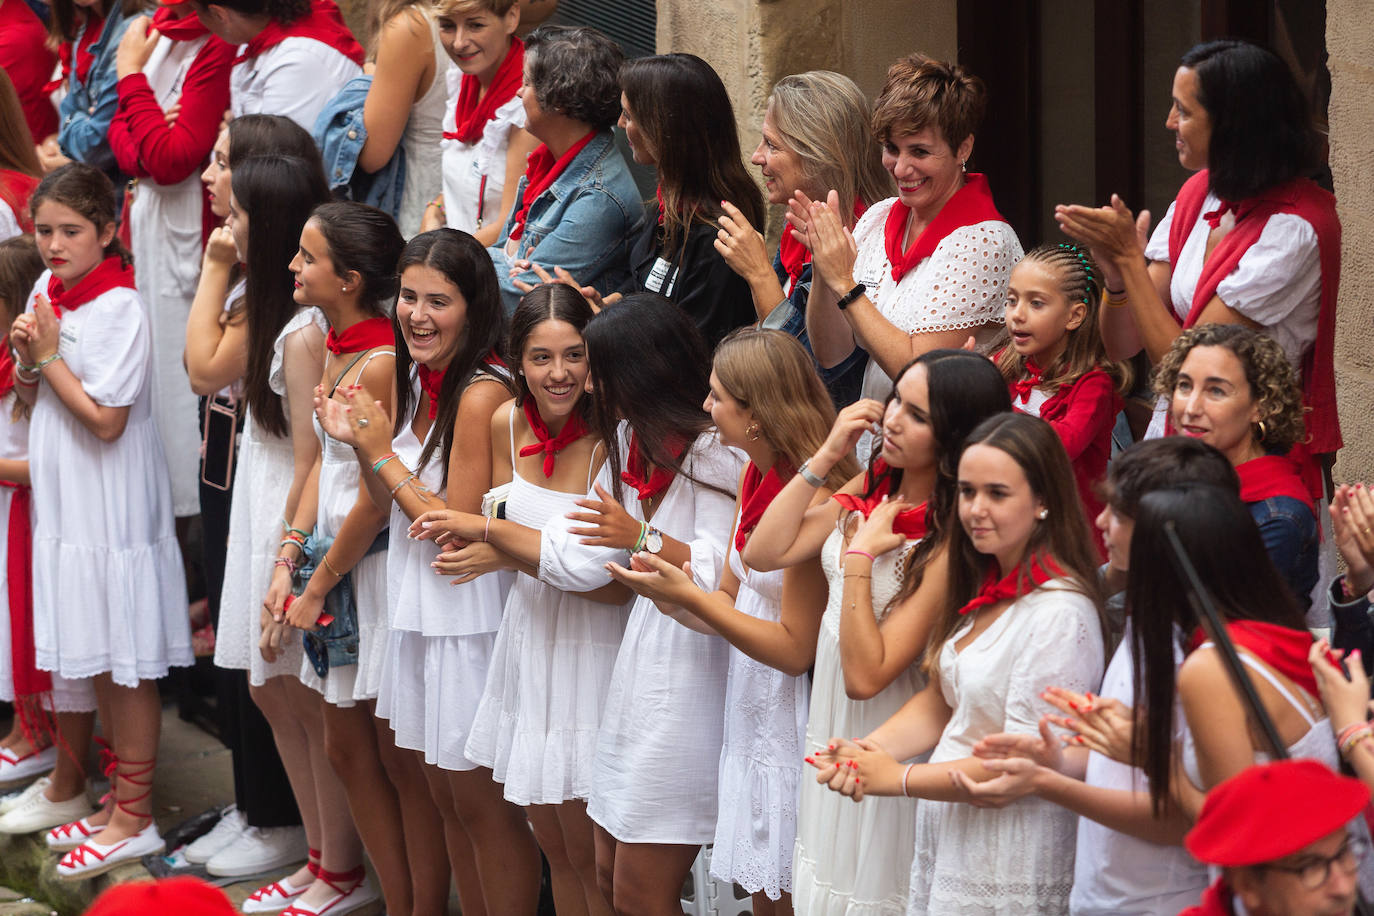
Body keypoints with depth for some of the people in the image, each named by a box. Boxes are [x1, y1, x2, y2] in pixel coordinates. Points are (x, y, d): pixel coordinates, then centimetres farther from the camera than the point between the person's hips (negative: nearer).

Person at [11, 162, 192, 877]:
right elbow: (32, 397, 15)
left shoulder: (118, 308, -17)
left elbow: (105, 419, -20)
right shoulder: (47, 290, 6)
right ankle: (117, 794, 27)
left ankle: (134, 819, 8)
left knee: (126, 667, 1)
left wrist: (50, 354, -14)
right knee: (97, 665, 16)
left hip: (113, 514, -8)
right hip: (66, 506, 8)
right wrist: (27, 359, -5)